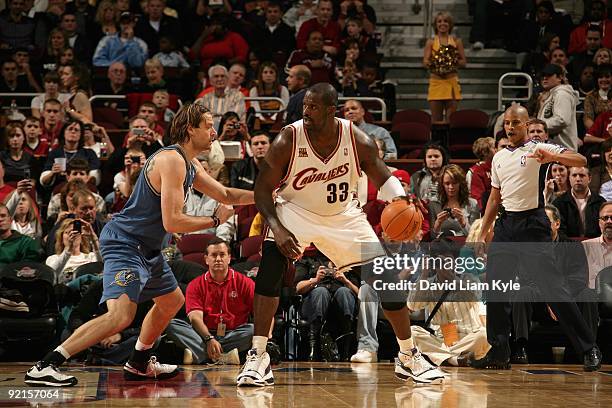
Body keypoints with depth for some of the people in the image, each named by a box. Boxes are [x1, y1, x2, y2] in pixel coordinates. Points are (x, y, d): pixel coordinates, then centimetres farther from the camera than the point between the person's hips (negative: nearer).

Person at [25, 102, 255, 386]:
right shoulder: (171, 160, -18)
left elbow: (226, 195, 27)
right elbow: (172, 222, -23)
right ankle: (43, 367, -26)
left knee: (172, 301, 27)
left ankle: (139, 364, 39)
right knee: (120, 315, -26)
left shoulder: (190, 165, 13)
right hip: (125, 243, -11)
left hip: (147, 248, 11)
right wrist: (216, 220, -11)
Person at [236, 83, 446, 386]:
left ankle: (409, 358, 17)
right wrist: (277, 228, -31)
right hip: (296, 211, -2)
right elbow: (263, 188, -16)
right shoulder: (288, 140, -23)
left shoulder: (357, 140, -19)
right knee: (270, 267, -28)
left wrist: (402, 201, -28)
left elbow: (382, 176, -6)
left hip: (342, 216, 2)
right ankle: (258, 357, -23)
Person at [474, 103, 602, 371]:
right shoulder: (499, 158, 16)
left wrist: (553, 157, -39)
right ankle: (499, 352, 15)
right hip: (506, 224, 7)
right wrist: (482, 235, 18)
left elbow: (581, 161, -19)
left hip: (532, 224, -7)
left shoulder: (538, 150, -5)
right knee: (494, 288, 5)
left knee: (551, 287, -11)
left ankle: (589, 349, -6)